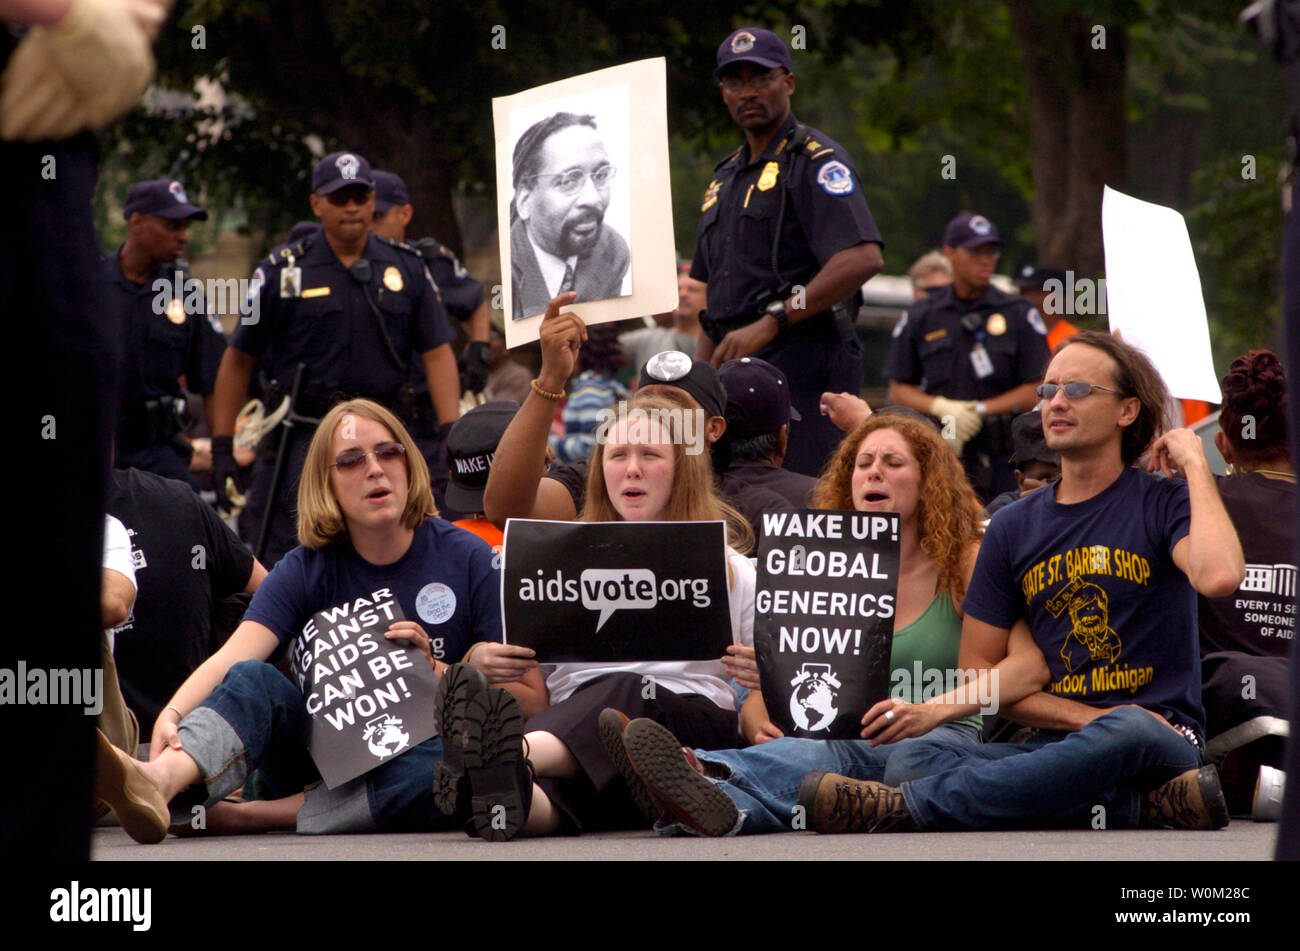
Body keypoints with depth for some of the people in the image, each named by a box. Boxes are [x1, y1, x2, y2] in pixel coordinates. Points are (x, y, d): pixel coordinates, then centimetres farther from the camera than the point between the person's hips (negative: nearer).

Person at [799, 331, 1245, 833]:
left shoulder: (1164, 504, 4)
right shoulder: (1014, 527, 15)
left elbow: (1219, 577, -20)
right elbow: (981, 674, 12)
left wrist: (1195, 465, -6)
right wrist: (1087, 717, -5)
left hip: (1163, 740, -4)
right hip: (1055, 743, 4)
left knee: (1125, 733, -41)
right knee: (915, 757, -23)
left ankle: (902, 808, -37)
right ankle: (1147, 806, -30)